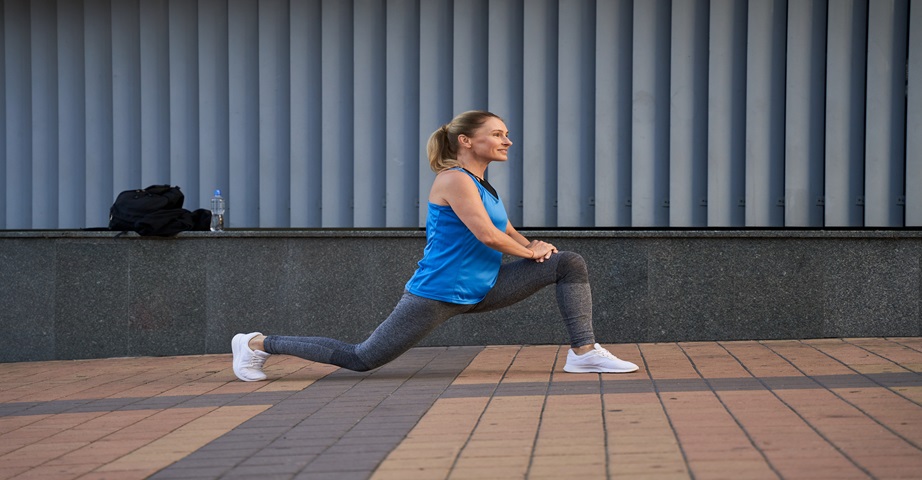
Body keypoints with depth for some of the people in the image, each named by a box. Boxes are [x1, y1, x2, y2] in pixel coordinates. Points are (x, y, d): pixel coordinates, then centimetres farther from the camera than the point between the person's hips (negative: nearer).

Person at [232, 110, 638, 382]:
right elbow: (487, 235, -24)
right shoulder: (454, 179, -16)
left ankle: (584, 353, 0)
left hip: (481, 288, 9)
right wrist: (530, 253, -9)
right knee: (361, 359, -5)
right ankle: (258, 345, 11)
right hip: (438, 293, -9)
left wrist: (534, 245, 3)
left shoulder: (480, 184, 12)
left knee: (570, 264, 3)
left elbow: (506, 229, 24)